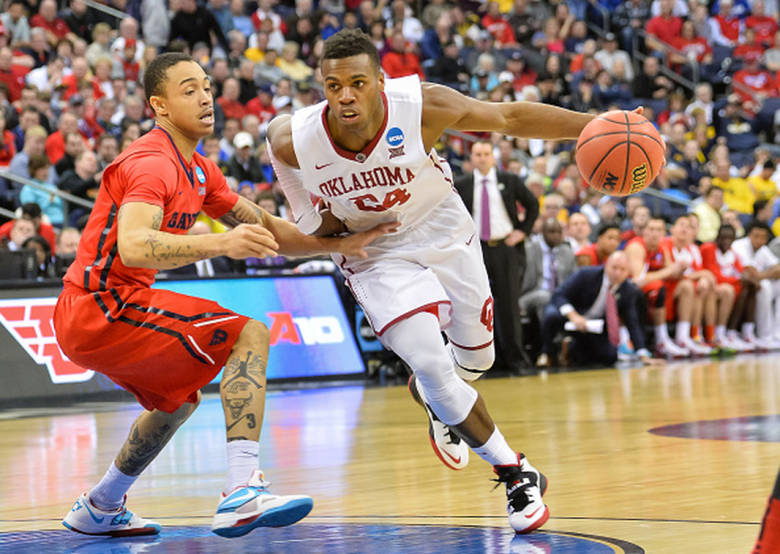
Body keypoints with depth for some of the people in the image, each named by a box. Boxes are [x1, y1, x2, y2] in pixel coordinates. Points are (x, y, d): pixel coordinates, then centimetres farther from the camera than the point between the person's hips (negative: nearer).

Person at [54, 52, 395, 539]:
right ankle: (242, 493, -30)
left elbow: (265, 228, 19)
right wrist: (222, 244, -47)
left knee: (179, 397, 32)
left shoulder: (198, 171, 15)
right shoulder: (151, 163, -16)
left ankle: (99, 509, 39)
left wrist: (337, 244, 6)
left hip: (92, 315, 10)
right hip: (101, 307, -10)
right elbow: (133, 246, -34)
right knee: (249, 335, -17)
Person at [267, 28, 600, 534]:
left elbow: (509, 118, -20)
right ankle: (517, 475, 2)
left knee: (475, 359, 15)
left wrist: (592, 125, -24)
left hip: (445, 235, 1)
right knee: (432, 364, -16)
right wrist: (314, 218, -10)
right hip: (377, 254, -1)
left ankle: (433, 399, 53)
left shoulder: (421, 105, -31)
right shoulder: (293, 139, -28)